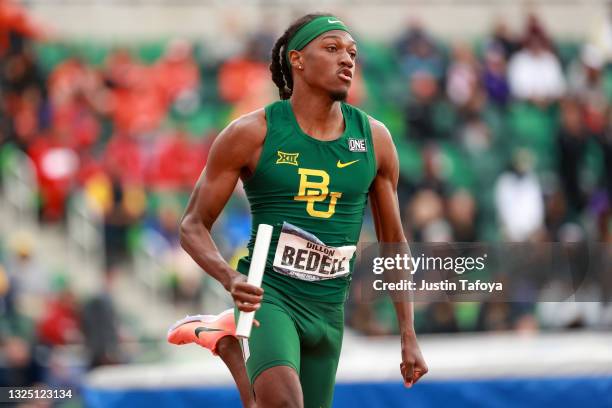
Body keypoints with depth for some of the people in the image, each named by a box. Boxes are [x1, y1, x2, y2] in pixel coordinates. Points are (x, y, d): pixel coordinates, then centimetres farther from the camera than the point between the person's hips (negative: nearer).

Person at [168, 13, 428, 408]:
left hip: (328, 310, 5)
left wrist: (409, 338, 8)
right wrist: (231, 279, -22)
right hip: (267, 295, -5)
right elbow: (194, 225, -2)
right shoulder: (252, 134, -7)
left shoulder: (374, 139, 4)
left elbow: (393, 241, 12)